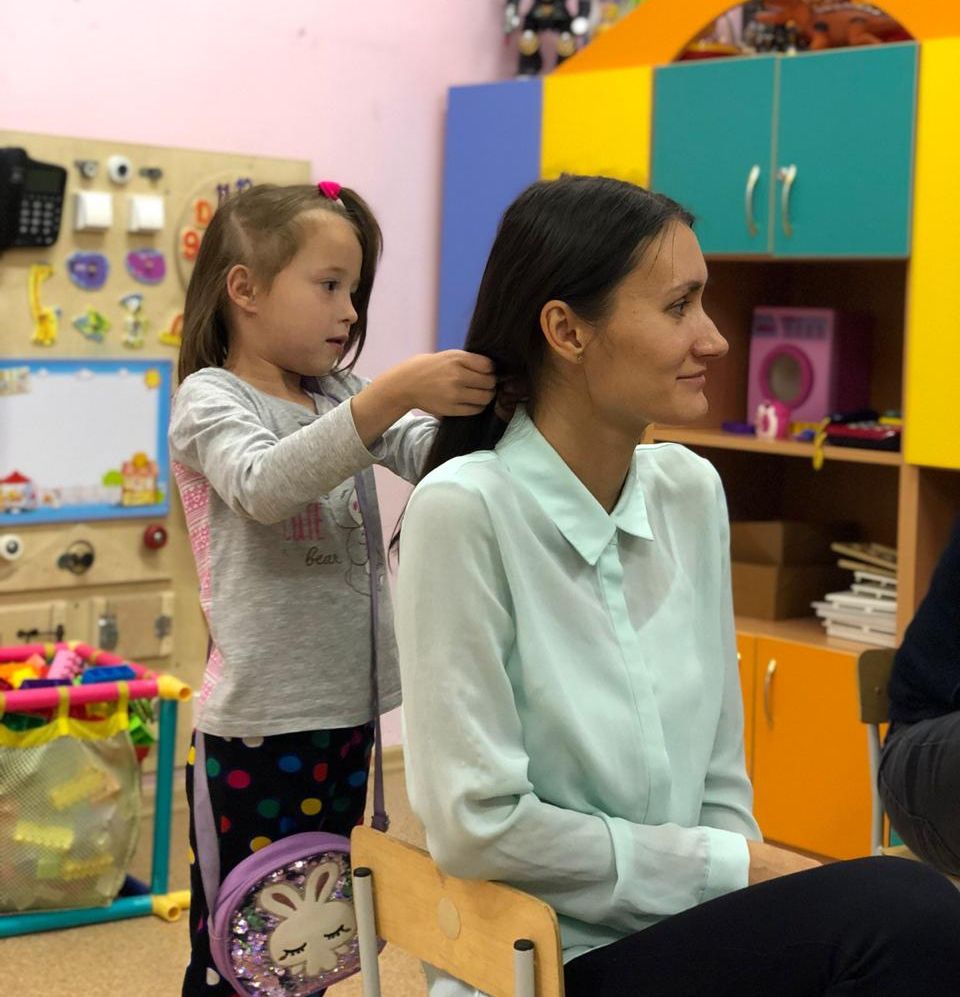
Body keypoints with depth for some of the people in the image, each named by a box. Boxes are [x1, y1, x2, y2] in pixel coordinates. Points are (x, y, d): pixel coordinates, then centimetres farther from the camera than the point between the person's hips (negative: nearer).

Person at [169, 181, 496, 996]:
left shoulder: (340, 399, 11)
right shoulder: (210, 399, -9)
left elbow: (428, 455, -3)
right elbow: (265, 486, -28)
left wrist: (477, 402, -24)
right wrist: (394, 392, -37)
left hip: (349, 713, 7)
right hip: (258, 724, -7)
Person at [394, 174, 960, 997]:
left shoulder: (693, 493, 4)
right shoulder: (465, 510, -14)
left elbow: (718, 777, 9)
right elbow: (479, 824, -16)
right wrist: (737, 867, -12)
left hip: (695, 928, 6)